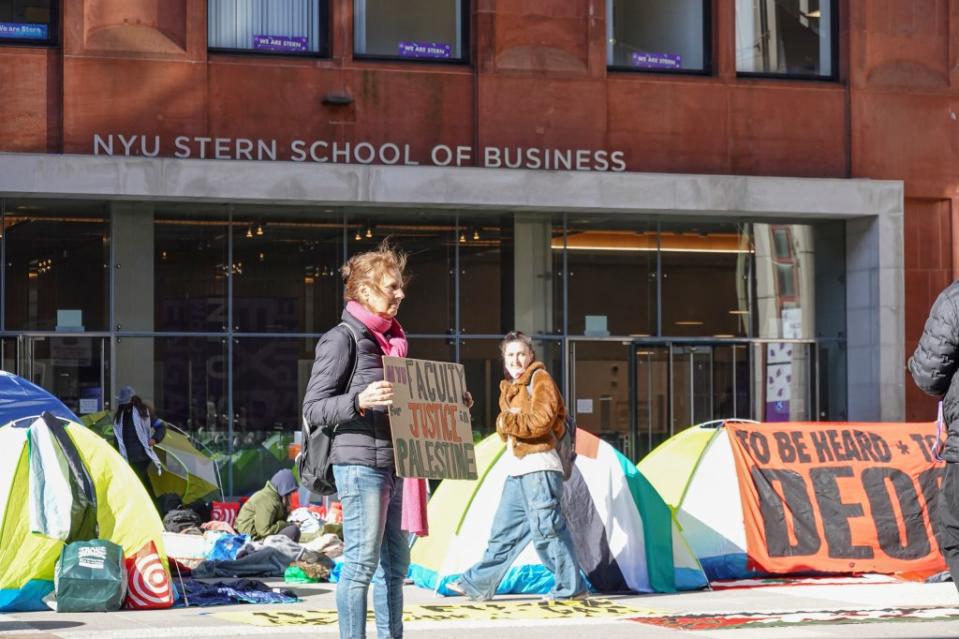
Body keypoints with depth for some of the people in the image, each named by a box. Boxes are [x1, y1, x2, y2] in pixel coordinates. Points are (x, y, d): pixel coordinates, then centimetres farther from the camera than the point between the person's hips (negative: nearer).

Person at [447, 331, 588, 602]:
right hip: (517, 469, 9)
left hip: (539, 467, -8)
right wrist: (504, 425, 0)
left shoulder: (539, 378, -3)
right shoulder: (509, 387, 21)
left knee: (546, 529, -9)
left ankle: (571, 587, -3)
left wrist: (509, 422, -8)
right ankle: (477, 584, 17)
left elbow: (542, 419, -15)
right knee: (504, 530, 13)